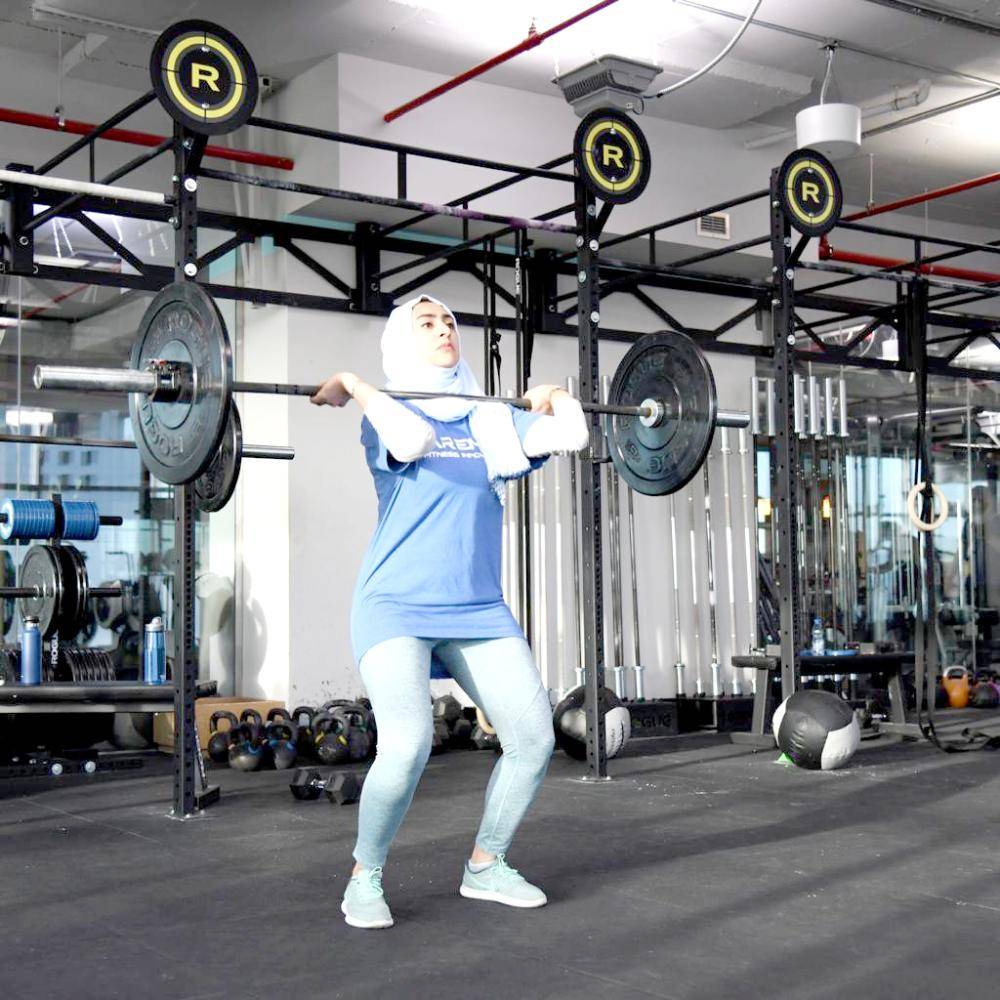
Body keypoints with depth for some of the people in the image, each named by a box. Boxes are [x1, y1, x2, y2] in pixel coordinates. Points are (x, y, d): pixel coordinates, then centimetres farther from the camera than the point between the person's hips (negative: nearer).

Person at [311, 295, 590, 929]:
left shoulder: (495, 419, 9)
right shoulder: (387, 416, -2)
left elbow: (573, 438, -9)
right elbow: (413, 439, -28)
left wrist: (557, 399, 11)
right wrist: (353, 388, -15)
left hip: (479, 609, 5)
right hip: (398, 607, -5)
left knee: (534, 737, -4)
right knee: (407, 747, -23)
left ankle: (487, 866, 19)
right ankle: (365, 880, 2)